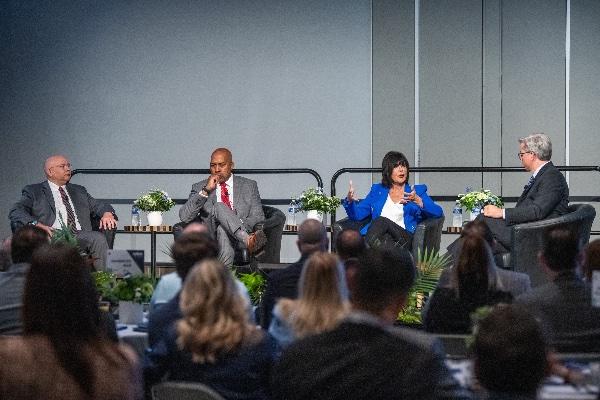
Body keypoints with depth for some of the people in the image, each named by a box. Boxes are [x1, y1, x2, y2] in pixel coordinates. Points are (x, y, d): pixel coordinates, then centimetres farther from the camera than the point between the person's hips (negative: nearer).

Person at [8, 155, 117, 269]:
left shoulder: (79, 191, 30)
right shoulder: (33, 191, 15)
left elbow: (98, 206, 26)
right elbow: (16, 212, 1)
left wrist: (107, 213, -1)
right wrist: (35, 224, -19)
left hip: (81, 236, 4)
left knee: (99, 238, -28)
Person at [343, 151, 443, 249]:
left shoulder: (418, 191, 22)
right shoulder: (377, 190, 27)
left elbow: (438, 212, 7)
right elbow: (357, 214, 19)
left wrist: (418, 201, -10)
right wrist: (350, 200, -4)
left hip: (404, 236, -1)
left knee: (381, 220, -34)